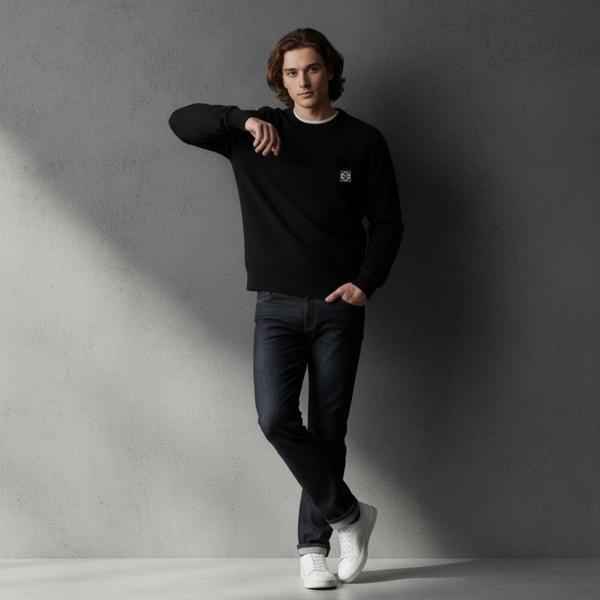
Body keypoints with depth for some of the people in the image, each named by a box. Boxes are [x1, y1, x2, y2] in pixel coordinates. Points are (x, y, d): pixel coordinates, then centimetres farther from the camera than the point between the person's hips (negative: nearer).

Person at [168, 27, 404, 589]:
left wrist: (366, 282, -9)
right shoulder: (259, 134, 6)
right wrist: (243, 119, -16)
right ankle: (348, 514, 3)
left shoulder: (363, 141, 4)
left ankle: (312, 546, 17)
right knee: (276, 418, -15)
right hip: (277, 307, 1)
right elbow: (181, 121, -1)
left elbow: (387, 222, 5)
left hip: (337, 308, 0)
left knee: (328, 430, 3)